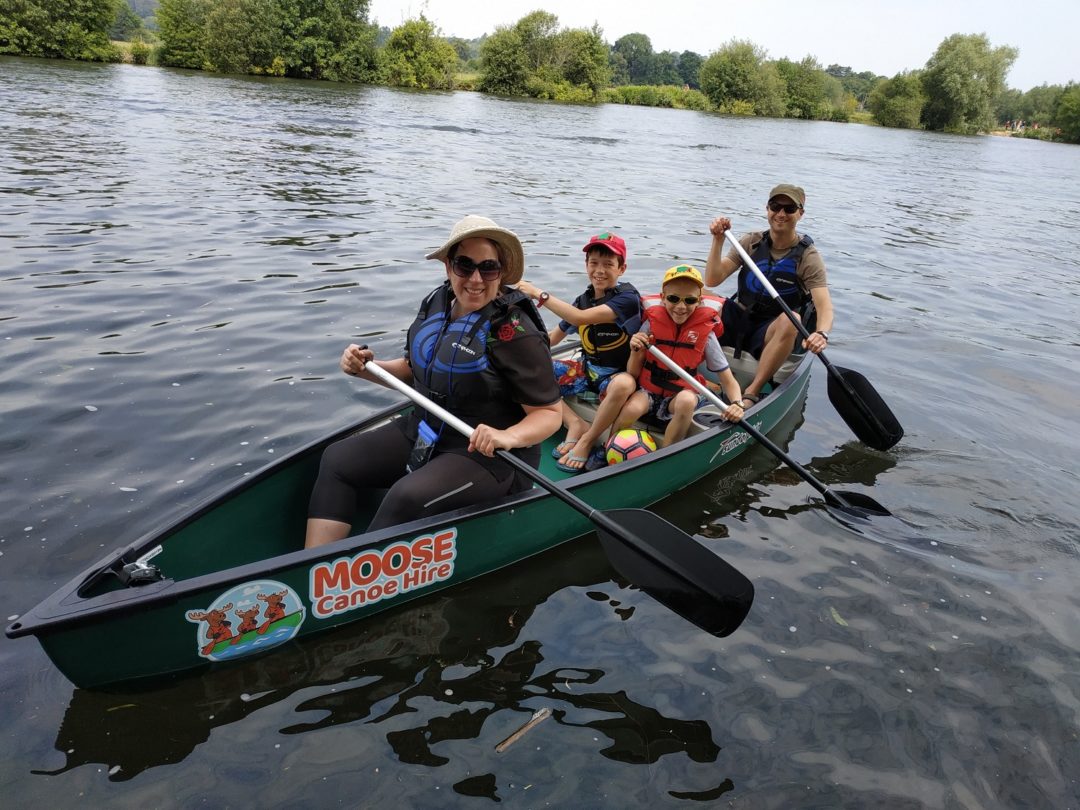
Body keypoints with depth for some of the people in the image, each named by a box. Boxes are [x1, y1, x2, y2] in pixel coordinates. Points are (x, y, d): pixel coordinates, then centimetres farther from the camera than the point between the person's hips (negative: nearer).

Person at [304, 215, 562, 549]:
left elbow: (550, 414, -18)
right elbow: (414, 370, 16)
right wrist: (367, 367, -2)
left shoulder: (516, 332, -21)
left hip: (486, 455, -8)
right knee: (337, 460, 0)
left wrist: (508, 436, -37)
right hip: (423, 432, 8)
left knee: (407, 497, -30)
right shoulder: (435, 302, 0)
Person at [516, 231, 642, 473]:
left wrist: (539, 294, -28)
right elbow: (554, 336, 9)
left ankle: (588, 439, -17)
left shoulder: (627, 298, -19)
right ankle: (575, 424, -11)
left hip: (616, 376, -6)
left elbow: (581, 318, -32)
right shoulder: (584, 299, 2)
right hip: (586, 371, 6)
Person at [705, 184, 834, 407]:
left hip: (768, 333, -2)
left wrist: (822, 333, -43)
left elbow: (825, 306, -21)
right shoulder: (751, 242, 2)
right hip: (735, 321, 3)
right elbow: (712, 281, -6)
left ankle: (751, 392, -32)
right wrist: (718, 240, -18)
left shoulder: (808, 257, -7)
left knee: (791, 320, -38)